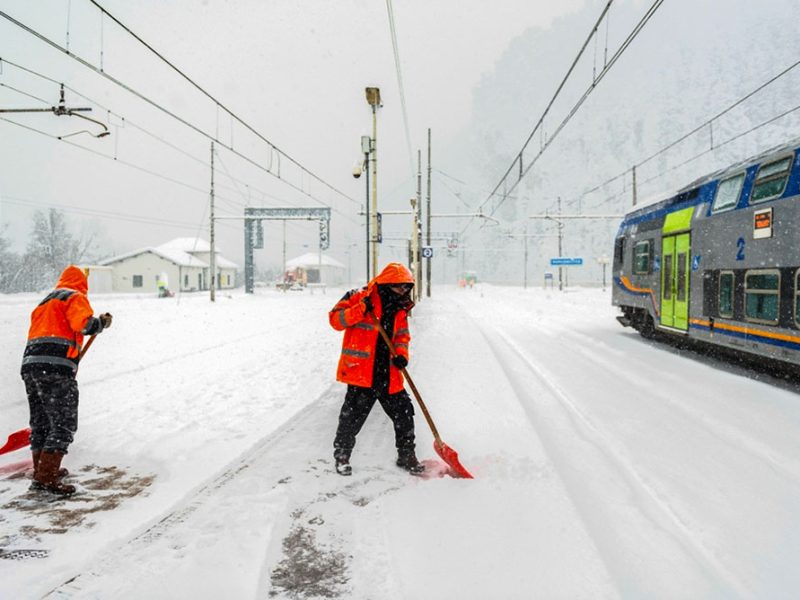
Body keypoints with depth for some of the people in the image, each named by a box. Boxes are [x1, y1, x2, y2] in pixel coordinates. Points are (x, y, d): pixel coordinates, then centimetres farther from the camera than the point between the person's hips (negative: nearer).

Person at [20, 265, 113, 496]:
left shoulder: (45, 302, 30)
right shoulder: (75, 297, 5)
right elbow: (83, 324, -16)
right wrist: (102, 322, 3)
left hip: (30, 364, 9)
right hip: (56, 367, -9)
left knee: (40, 423, 19)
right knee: (64, 424, -6)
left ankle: (42, 470, 29)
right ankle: (46, 478, -11)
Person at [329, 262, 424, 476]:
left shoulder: (400, 309, 12)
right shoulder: (359, 297, -7)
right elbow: (335, 319, -11)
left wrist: (401, 354, -3)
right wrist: (361, 309, -24)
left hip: (389, 375, 6)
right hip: (361, 372, -6)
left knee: (404, 414, 8)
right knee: (352, 417, 1)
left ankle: (406, 455, 27)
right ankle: (342, 456, 23)